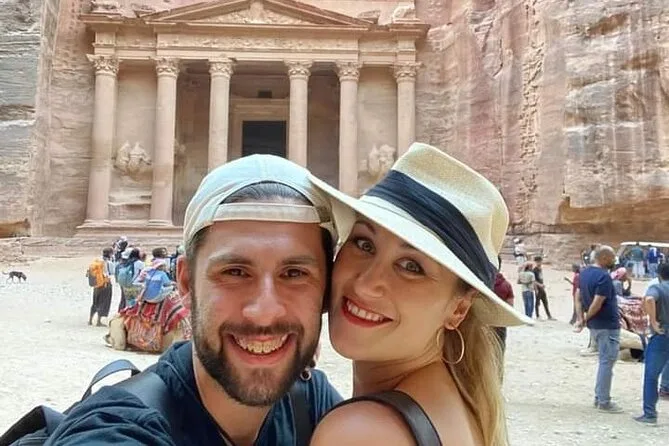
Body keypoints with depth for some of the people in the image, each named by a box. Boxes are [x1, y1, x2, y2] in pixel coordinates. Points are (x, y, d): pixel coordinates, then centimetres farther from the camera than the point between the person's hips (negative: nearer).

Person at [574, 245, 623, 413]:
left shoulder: (585, 273, 8)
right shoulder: (604, 277, -21)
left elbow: (578, 297, 10)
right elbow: (597, 304, -24)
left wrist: (580, 318, 4)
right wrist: (586, 319, -9)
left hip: (595, 325, 9)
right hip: (608, 326, -9)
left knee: (604, 361, 19)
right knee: (607, 363, 0)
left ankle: (599, 398, 25)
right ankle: (604, 402, 7)